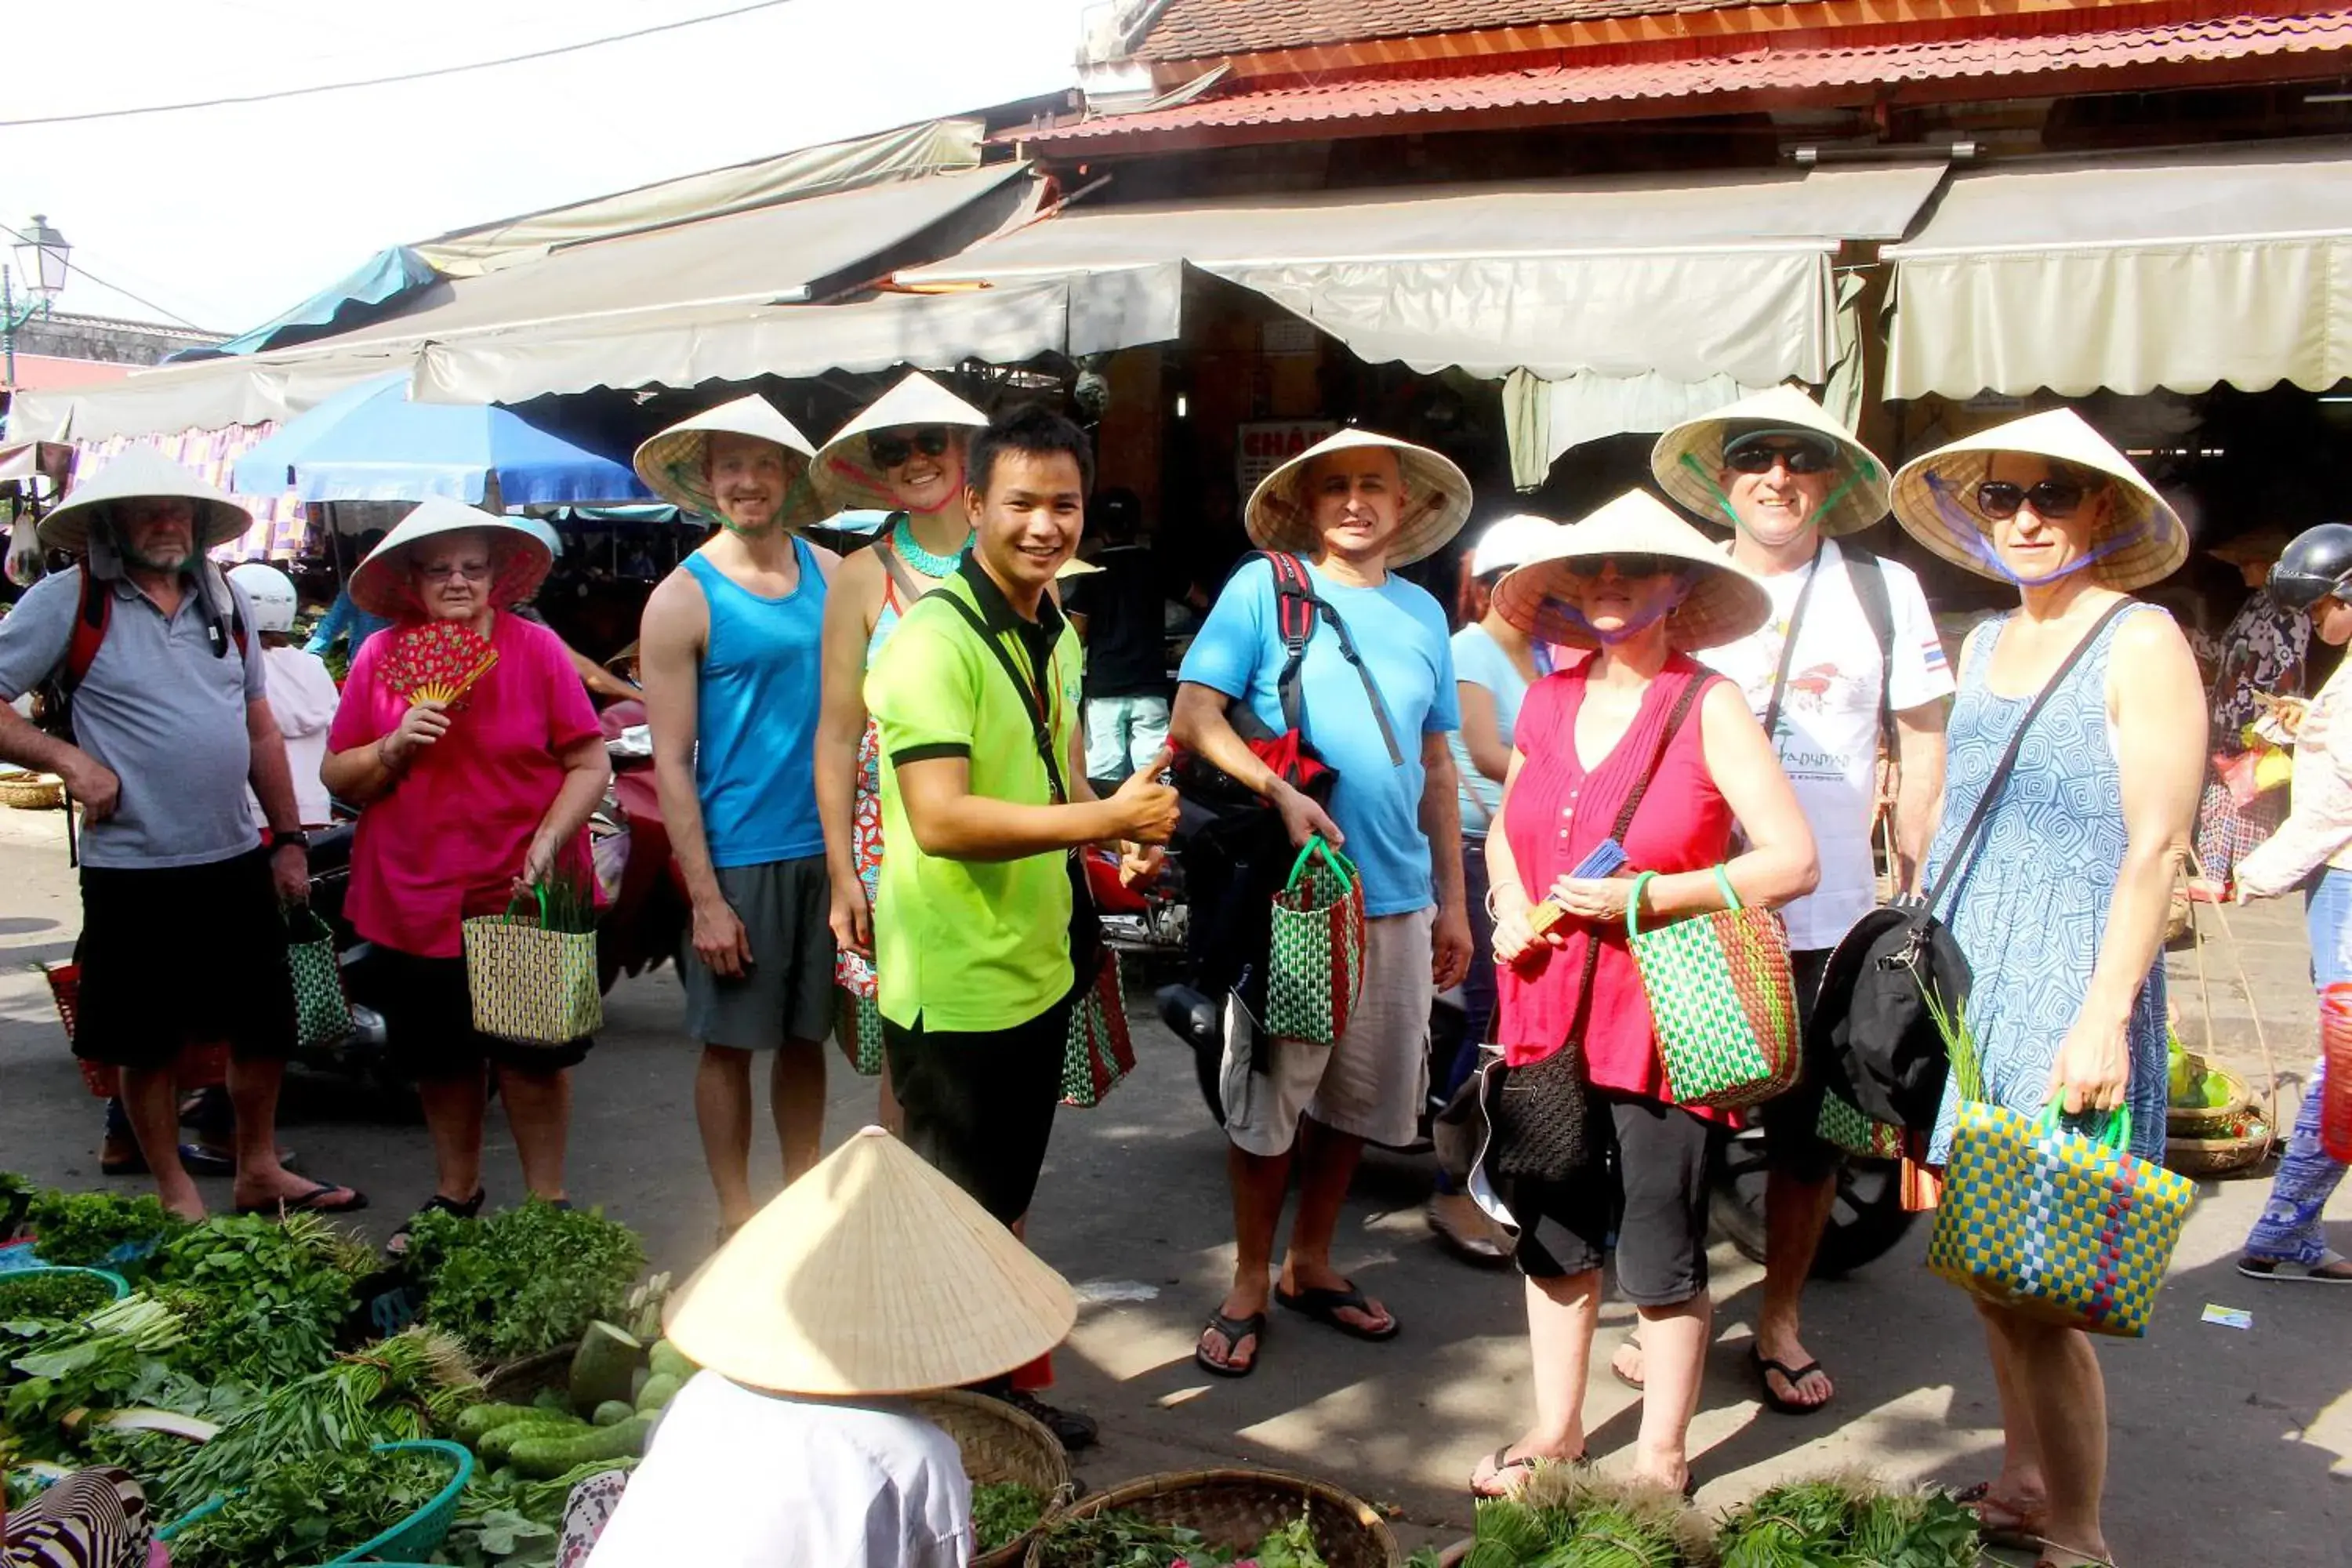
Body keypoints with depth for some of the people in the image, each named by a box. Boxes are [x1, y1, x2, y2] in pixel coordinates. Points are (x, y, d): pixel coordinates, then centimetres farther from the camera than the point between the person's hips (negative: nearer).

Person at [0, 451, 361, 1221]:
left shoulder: (224, 597, 7)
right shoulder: (68, 600, -7)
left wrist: (290, 839, 11)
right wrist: (68, 759, -17)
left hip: (237, 861, 4)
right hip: (133, 871, -4)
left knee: (264, 1027, 13)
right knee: (148, 1043, 8)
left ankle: (258, 1171, 32)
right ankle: (177, 1197, 25)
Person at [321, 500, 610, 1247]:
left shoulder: (536, 649, -4)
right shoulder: (379, 657, 2)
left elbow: (590, 763, -5)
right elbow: (337, 777, 6)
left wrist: (549, 839, -17)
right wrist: (393, 748, -13)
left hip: (523, 898, -2)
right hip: (413, 900, 3)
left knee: (532, 1060, 6)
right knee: (440, 1060, 16)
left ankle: (546, 1201, 22)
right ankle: (455, 1192, 36)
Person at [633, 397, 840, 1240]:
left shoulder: (828, 572, 6)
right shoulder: (684, 600, -6)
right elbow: (671, 764, -8)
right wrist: (705, 898, -13)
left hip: (827, 847, 4)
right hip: (737, 857, -4)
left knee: (805, 1034, 15)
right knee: (730, 1041, 7)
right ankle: (737, 1214, 21)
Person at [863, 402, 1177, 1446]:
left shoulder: (1056, 633, 10)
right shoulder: (935, 638, -19)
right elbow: (941, 819, -28)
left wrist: (1120, 840, 2)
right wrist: (1109, 818, -26)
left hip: (1036, 970, 9)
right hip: (953, 988, -9)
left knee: (1005, 1204, 22)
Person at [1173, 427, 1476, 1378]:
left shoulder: (1423, 613, 12)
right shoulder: (1265, 586, -1)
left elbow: (1437, 766, 16)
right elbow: (1195, 712, -9)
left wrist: (1452, 899, 15)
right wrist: (1280, 790, -24)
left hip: (1397, 897, 5)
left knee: (1360, 1093, 13)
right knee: (1268, 1093, 3)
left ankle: (1310, 1263, 31)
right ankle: (1250, 1283, 20)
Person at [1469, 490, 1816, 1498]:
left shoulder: (1708, 707, -8)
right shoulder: (1549, 701, 6)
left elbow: (1793, 860, -12)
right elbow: (1506, 828, 21)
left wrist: (1645, 896, -19)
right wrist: (1510, 907, 0)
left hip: (1665, 1010, -5)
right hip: (1550, 1004, 5)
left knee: (1660, 1247, 7)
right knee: (1552, 1227, 16)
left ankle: (1662, 1455, 27)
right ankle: (1556, 1428, 34)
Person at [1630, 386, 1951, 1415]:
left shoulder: (1883, 591, 3)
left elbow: (1921, 744, 5)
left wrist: (1919, 892, 0)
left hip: (1827, 916, -1)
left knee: (1811, 1127, 8)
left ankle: (1780, 1319, 26)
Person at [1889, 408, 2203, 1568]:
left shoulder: (2141, 643, -8)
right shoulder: (1984, 645, 12)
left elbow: (2154, 846, -13)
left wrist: (2104, 1018, -18)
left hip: (2067, 990, -6)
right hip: (1962, 979, 7)